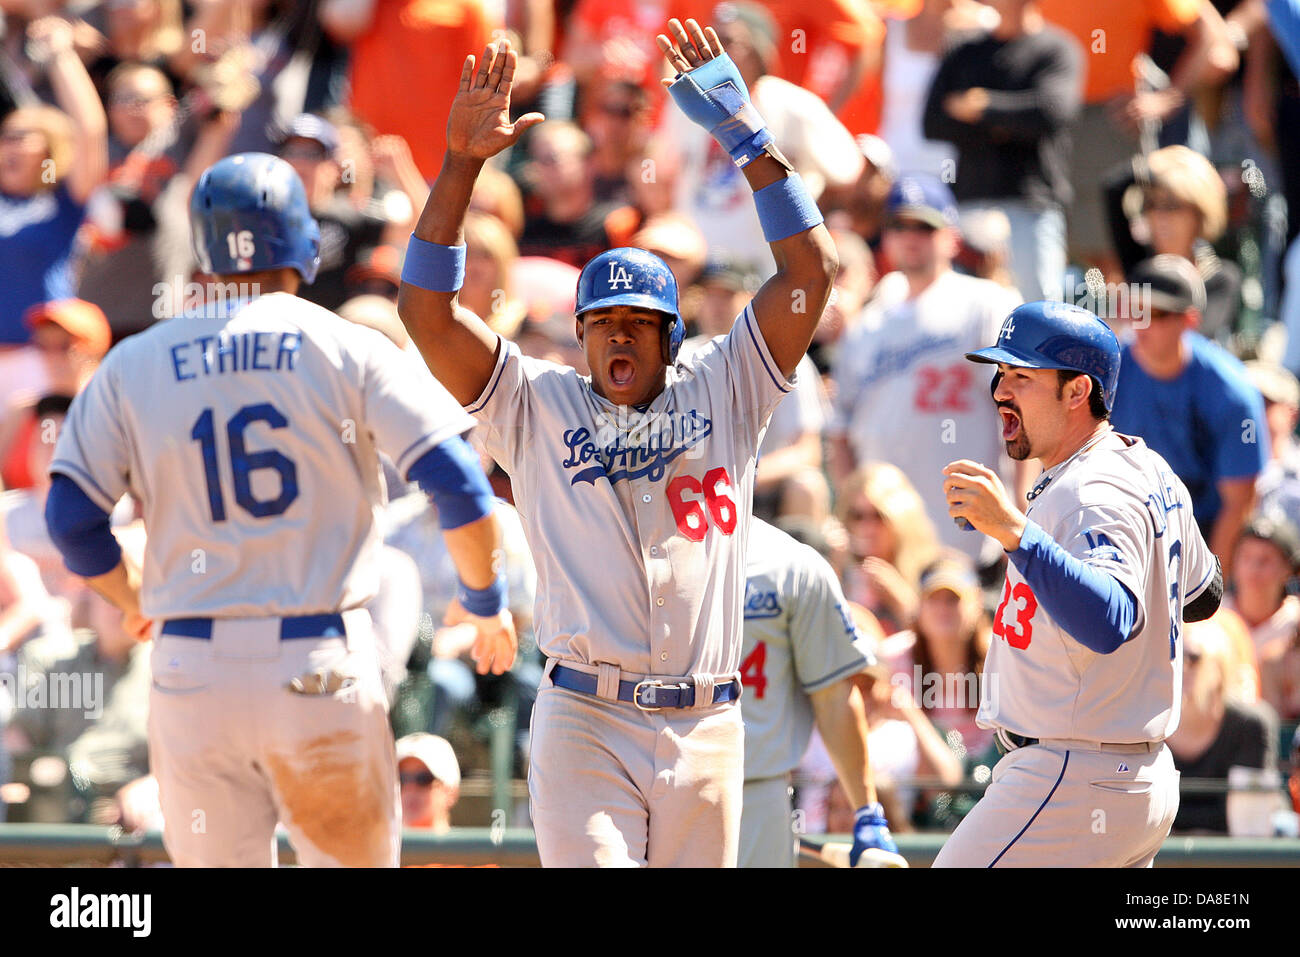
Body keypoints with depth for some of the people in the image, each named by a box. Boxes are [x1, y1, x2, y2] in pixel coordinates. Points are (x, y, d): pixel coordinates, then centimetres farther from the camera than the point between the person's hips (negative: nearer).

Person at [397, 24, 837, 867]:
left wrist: (745, 134, 0)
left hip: (706, 730, 2)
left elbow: (811, 271, 4)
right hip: (586, 726, -2)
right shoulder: (540, 404, 8)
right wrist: (461, 164, -7)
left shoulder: (722, 394, 11)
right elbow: (427, 310, 0)